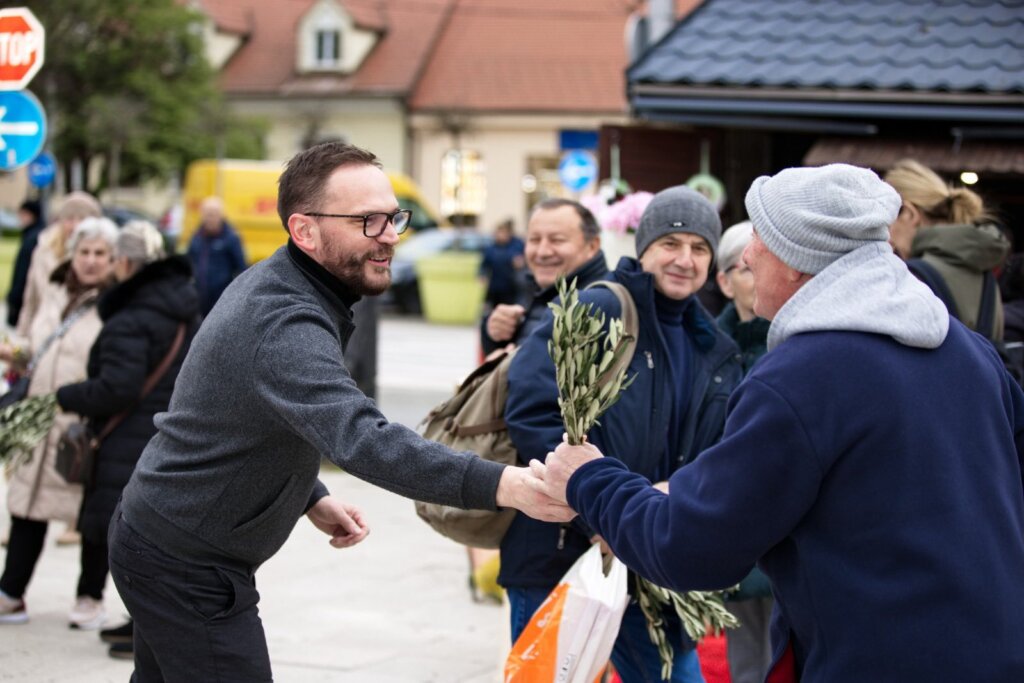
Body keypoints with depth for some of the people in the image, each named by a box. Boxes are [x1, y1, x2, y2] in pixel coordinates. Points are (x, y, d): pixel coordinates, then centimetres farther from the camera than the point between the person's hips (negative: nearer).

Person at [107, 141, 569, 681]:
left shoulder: (268, 283, 4)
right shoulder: (284, 325, -29)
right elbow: (359, 438, -45)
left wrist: (311, 499, 6)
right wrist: (503, 485, -54)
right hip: (188, 569, -10)